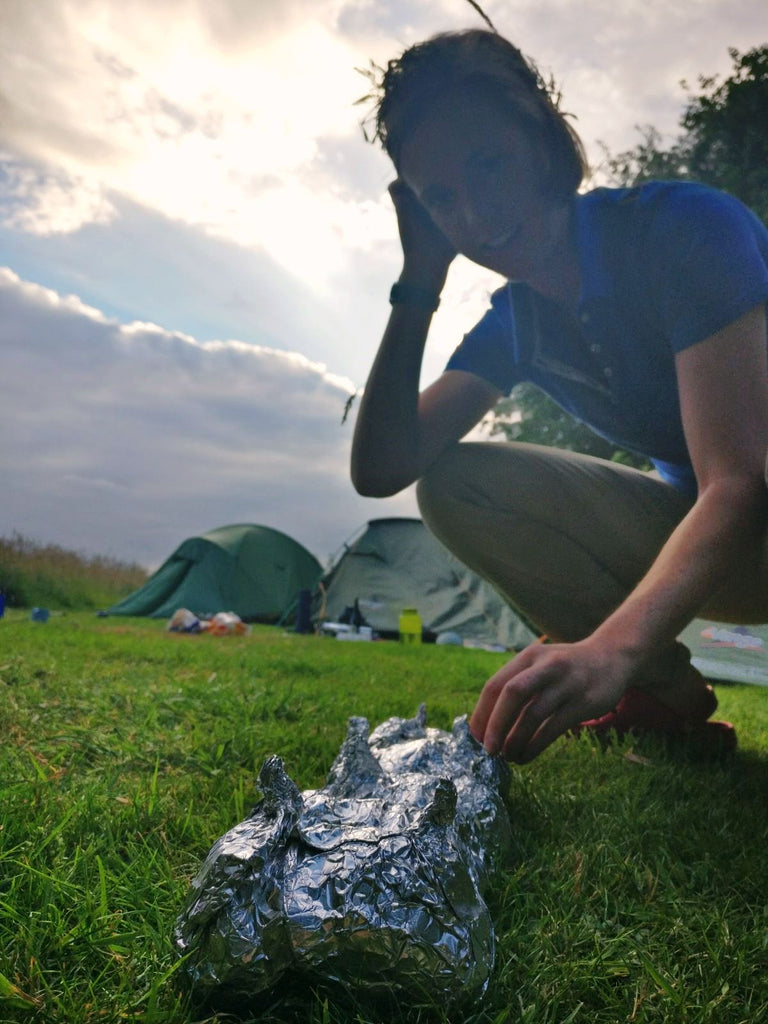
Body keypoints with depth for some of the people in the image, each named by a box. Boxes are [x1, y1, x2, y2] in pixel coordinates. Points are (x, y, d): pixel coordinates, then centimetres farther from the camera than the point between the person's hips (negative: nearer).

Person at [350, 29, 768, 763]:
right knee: (451, 484, -9)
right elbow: (379, 472, -9)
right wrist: (418, 284, -11)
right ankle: (669, 698, -5)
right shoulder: (514, 324, -1)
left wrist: (613, 646, -46)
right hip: (693, 525, 6)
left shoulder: (683, 227, -20)